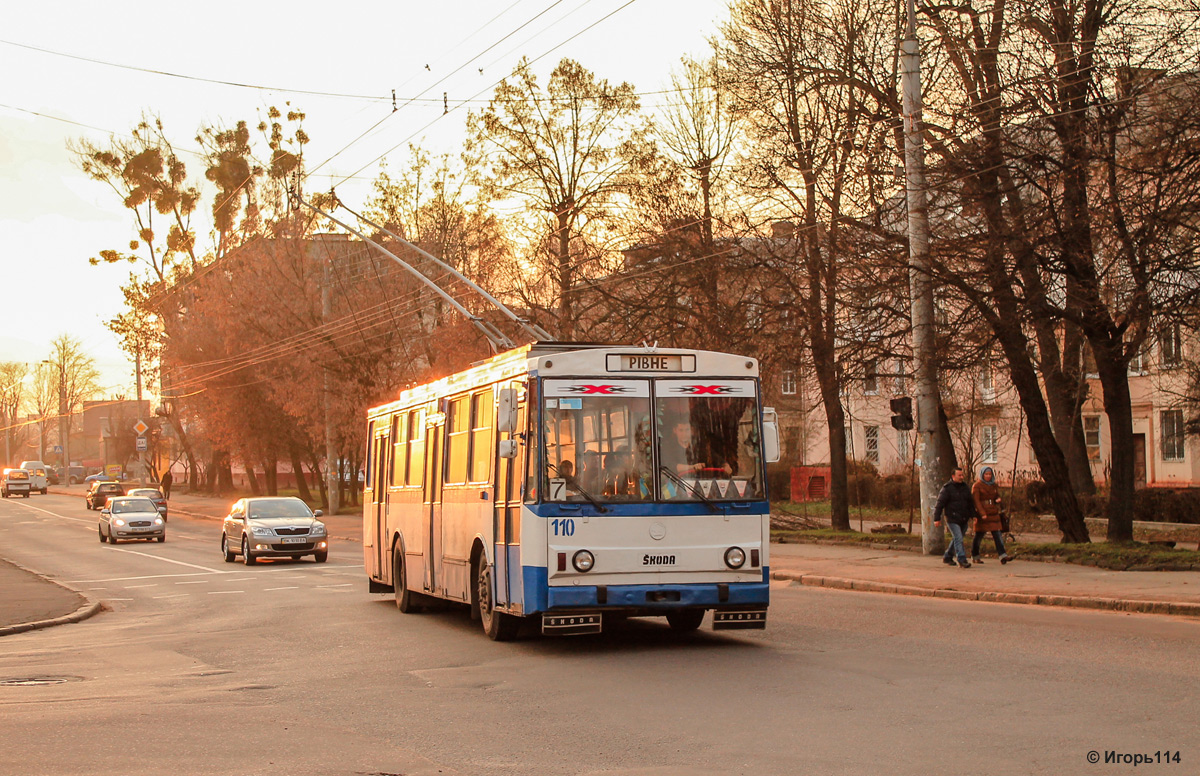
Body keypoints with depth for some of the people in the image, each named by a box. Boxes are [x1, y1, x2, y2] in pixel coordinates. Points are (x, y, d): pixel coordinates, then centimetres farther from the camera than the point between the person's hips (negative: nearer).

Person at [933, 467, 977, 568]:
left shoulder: (965, 487, 12)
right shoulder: (947, 488, -8)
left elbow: (971, 503, 22)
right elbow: (939, 504, -9)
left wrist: (972, 515, 18)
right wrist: (937, 519, -11)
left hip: (963, 520, 7)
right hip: (952, 519, -7)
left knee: (956, 539, 15)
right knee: (958, 539, -14)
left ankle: (947, 557, 29)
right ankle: (962, 561, -18)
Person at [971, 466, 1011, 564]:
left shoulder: (994, 485, 15)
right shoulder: (977, 486, -4)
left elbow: (997, 496, 22)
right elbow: (976, 501, -11)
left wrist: (998, 499, -4)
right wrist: (982, 513, -21)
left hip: (993, 513, 5)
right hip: (982, 514, -5)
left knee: (997, 534, -5)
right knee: (979, 535, 3)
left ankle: (1002, 556, -11)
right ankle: (974, 557, 16)